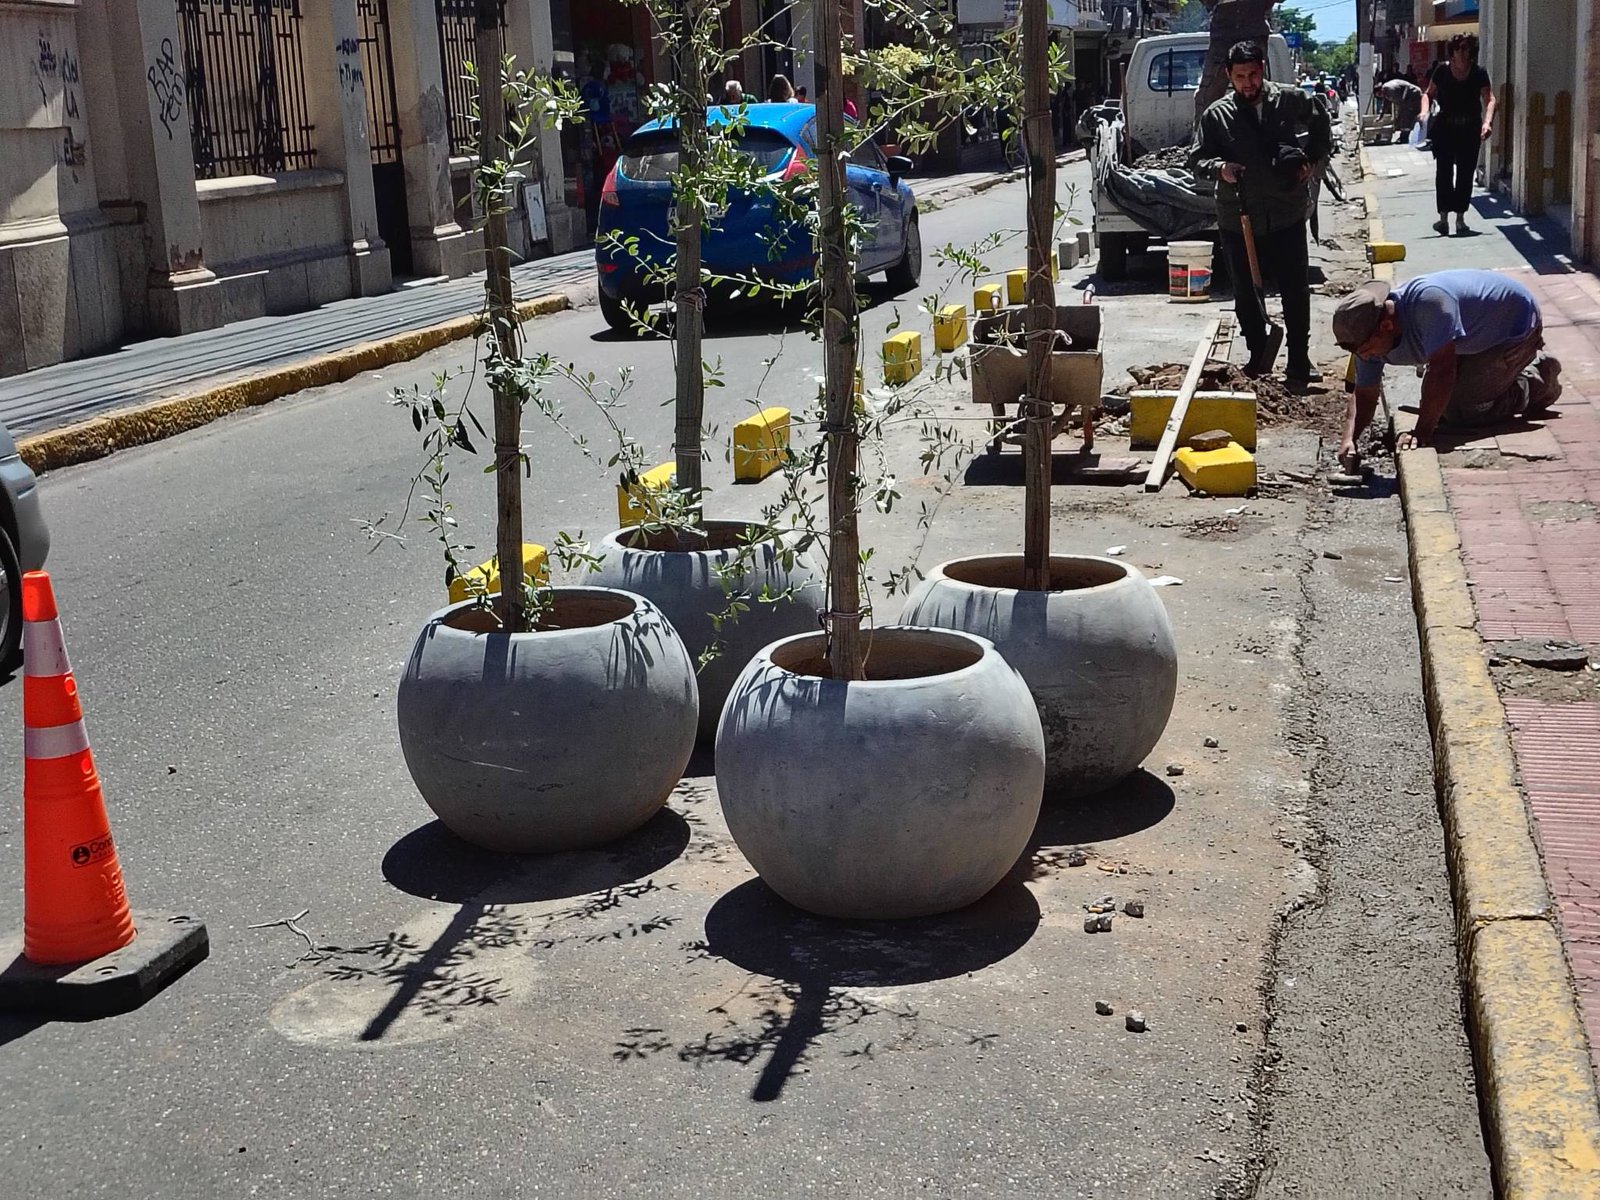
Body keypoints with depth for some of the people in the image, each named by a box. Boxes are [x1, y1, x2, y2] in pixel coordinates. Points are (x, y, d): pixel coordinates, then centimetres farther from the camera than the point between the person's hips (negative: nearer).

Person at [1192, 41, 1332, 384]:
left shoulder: (1293, 101, 0)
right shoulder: (1216, 115, -2)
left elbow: (1323, 134, 15)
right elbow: (1197, 155, 4)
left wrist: (1310, 161, 0)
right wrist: (1219, 167, -15)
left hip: (1287, 215, 0)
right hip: (1238, 218, 1)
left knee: (1296, 290, 5)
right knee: (1246, 293, 10)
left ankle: (1299, 361, 17)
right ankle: (1259, 356, 27)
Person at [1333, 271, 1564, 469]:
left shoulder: (1428, 302, -41)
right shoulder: (1369, 334, -16)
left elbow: (1442, 370, -42)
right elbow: (1364, 395, -8)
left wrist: (1423, 432, -42)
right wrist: (1349, 439, -25)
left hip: (1518, 325, -8)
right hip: (1477, 335, 8)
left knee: (1460, 411, -15)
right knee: (1440, 404, 12)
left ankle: (1538, 384, 6)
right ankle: (1523, 367, 25)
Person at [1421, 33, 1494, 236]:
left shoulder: (1479, 73, -5)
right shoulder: (1442, 70, -3)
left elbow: (1489, 100, -12)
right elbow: (1429, 94, 6)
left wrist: (1487, 122, -29)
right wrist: (1425, 111, -14)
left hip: (1470, 128, 1)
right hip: (1445, 128, -1)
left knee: (1466, 172, 3)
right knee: (1444, 170, -6)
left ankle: (1460, 217, 11)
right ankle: (1444, 217, -5)